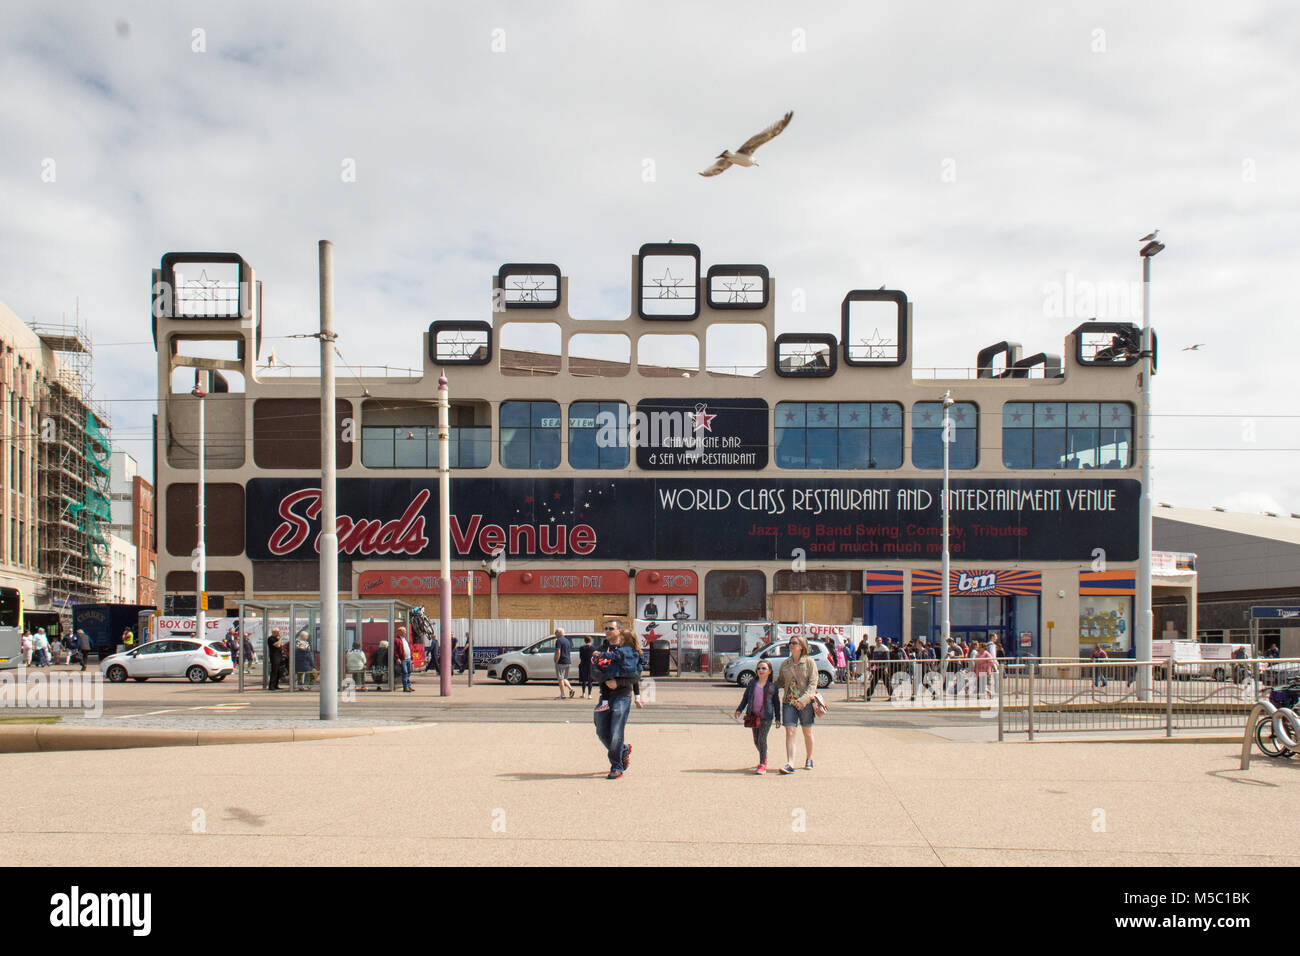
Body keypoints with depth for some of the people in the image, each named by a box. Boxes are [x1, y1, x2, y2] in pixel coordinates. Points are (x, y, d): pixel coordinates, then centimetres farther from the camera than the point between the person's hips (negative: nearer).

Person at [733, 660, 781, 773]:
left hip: (766, 717, -4)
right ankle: (764, 758, 35)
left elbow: (776, 702, 9)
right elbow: (745, 698, 12)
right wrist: (739, 710, 1)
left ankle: (762, 765, -8)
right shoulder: (752, 684, 7)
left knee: (762, 739, -13)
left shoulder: (772, 686, 2)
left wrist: (778, 718, 9)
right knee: (756, 741, 10)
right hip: (754, 716, 4)